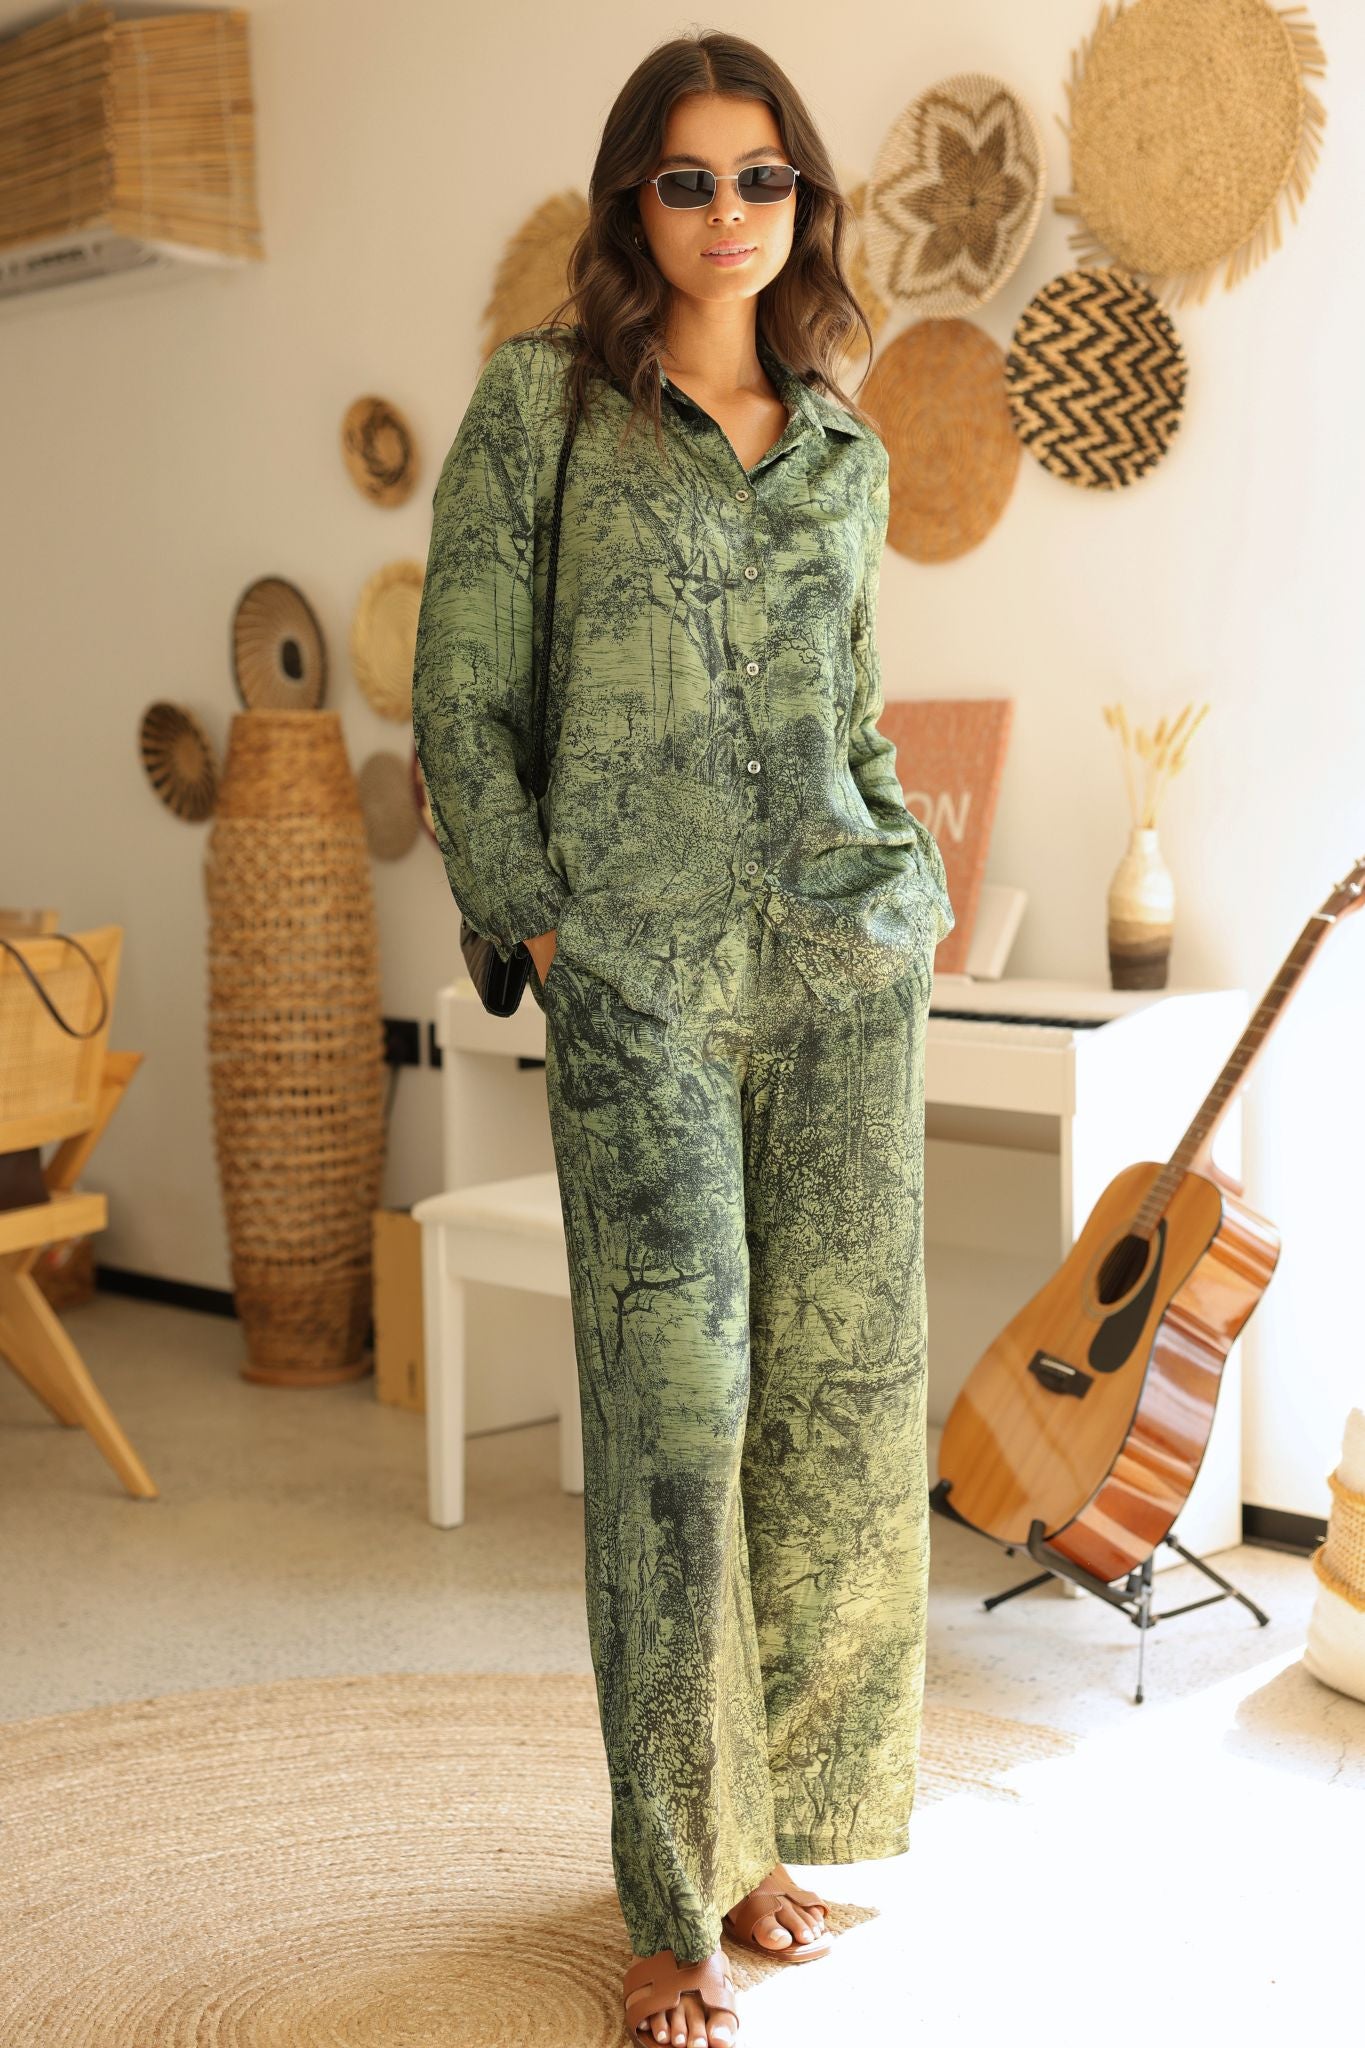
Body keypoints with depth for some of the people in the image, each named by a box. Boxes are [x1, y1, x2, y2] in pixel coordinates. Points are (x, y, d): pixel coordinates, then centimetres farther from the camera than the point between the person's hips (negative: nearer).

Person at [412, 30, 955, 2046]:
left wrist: (908, 870, 9)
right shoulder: (539, 401, 3)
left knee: (837, 1387, 5)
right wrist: (543, 930, -6)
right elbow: (460, 698, 0)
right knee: (674, 1408, -4)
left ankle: (765, 1821, 23)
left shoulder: (846, 453, 15)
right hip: (639, 977, -4)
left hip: (846, 963, 4)